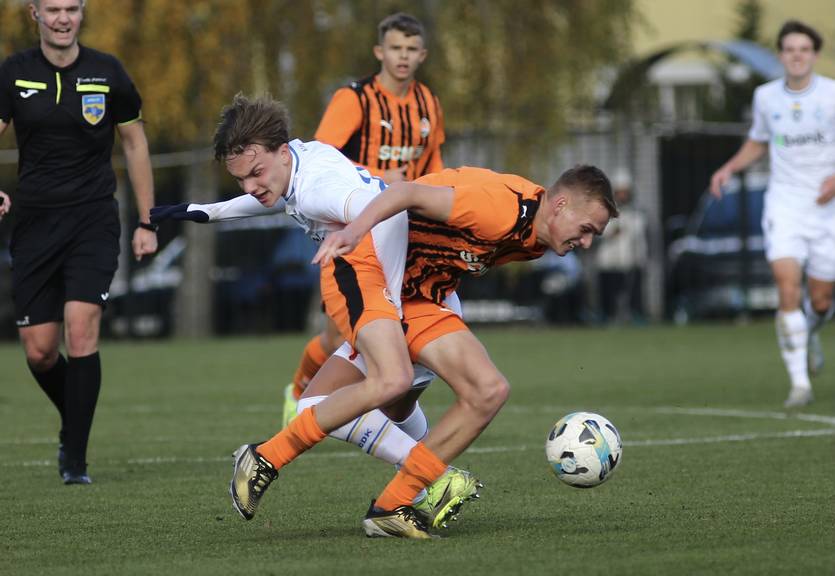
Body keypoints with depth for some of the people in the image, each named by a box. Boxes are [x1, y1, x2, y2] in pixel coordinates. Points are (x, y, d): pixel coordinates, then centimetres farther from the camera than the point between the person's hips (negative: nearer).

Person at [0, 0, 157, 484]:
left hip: (94, 218, -2)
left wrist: (147, 221, 7)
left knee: (81, 330, -16)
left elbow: (135, 141, 9)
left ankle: (76, 459, -10)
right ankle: (73, 422, 30)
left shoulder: (107, 72, 0)